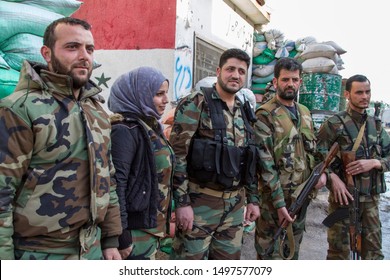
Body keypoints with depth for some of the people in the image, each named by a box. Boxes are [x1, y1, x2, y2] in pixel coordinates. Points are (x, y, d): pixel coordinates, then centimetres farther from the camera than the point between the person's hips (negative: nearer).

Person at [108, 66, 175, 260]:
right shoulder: (126, 130, -18)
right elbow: (115, 185, -23)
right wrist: (121, 236, -21)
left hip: (152, 227, 9)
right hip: (135, 232, -9)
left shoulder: (151, 127, 11)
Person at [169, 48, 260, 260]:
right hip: (200, 202, -6)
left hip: (235, 205, 7)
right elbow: (177, 154, -14)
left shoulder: (243, 113, 13)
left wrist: (253, 198, 15)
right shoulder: (195, 103, -8)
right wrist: (182, 202, -18)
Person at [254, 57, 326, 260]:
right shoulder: (265, 115, -11)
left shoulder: (304, 112, 12)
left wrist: (322, 171, 1)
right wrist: (279, 202, -20)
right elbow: (265, 163, -17)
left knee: (293, 251, 20)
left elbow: (313, 148, 22)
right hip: (274, 197, -7)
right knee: (271, 253, 5)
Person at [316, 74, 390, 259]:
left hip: (371, 198, 5)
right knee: (339, 249, 6)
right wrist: (332, 177, -20)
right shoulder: (334, 124, -5)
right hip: (343, 196, -5)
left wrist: (373, 163, -10)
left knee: (373, 250, 14)